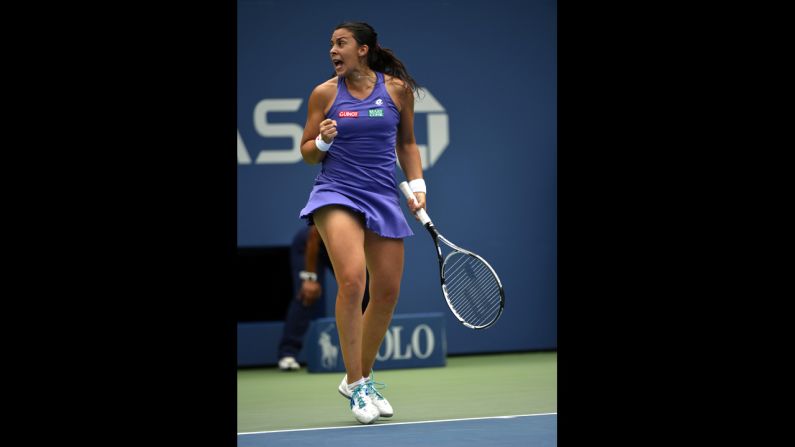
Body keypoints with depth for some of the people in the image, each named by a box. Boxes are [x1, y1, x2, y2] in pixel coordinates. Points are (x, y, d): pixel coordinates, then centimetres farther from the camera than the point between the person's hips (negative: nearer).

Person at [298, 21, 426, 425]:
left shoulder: (397, 88, 4)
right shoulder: (324, 94, 1)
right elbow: (307, 153, 8)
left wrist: (417, 184, 4)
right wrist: (322, 141, -14)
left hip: (383, 197, 3)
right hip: (336, 194, -3)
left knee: (387, 293, 3)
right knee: (351, 279, -23)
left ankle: (361, 379, 24)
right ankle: (355, 386, -15)